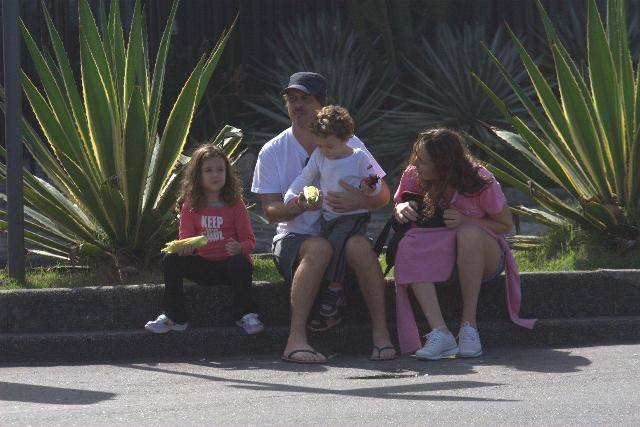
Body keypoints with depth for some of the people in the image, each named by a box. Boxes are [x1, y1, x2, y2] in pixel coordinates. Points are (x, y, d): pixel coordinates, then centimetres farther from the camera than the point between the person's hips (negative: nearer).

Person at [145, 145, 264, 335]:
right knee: (170, 261, -18)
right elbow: (186, 238, 3)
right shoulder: (190, 207, 5)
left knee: (241, 263, -35)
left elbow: (249, 240, -4)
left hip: (228, 263, -3)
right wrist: (185, 247, -22)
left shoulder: (235, 205, -1)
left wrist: (240, 248, -28)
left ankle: (245, 315, -14)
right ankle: (174, 317, -10)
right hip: (202, 265, 3)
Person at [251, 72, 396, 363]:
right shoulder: (273, 152, 4)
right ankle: (296, 339, -41)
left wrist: (359, 200, -22)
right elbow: (270, 210, -2)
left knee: (359, 244, -34)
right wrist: (297, 206, -25)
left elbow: (383, 194, 3)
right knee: (319, 247, -36)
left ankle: (381, 333, -31)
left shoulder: (347, 144, 5)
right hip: (293, 238, -1)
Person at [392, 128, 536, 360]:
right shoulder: (413, 176, -10)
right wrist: (401, 209, -18)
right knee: (408, 247, -30)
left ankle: (469, 324, -29)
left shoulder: (480, 182, -17)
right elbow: (397, 207, 8)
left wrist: (465, 221, -22)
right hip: (439, 258, 3)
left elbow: (506, 225, -6)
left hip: (485, 258, -3)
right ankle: (440, 332, -40)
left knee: (469, 233, -37)